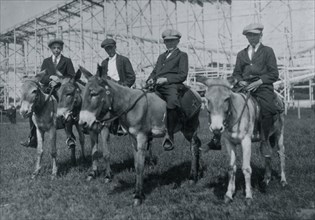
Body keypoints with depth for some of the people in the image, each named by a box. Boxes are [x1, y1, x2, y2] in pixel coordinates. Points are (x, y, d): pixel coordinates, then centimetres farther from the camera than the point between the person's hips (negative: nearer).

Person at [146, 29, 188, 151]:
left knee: (172, 103, -36)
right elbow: (154, 71, 30)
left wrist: (166, 79, -11)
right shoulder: (161, 56, 34)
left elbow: (182, 75, 2)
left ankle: (169, 136, -31)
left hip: (172, 85, -6)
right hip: (157, 87, 7)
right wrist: (150, 79, 4)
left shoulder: (182, 55, 15)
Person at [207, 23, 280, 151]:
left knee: (267, 110, -32)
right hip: (244, 87, 4)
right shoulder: (241, 54, 24)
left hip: (263, 87, -4)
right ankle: (217, 138, -11)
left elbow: (274, 74, 4)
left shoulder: (268, 51, 12)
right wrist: (240, 81, -2)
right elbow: (236, 74, 22)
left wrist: (259, 82, -11)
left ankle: (265, 142, -18)